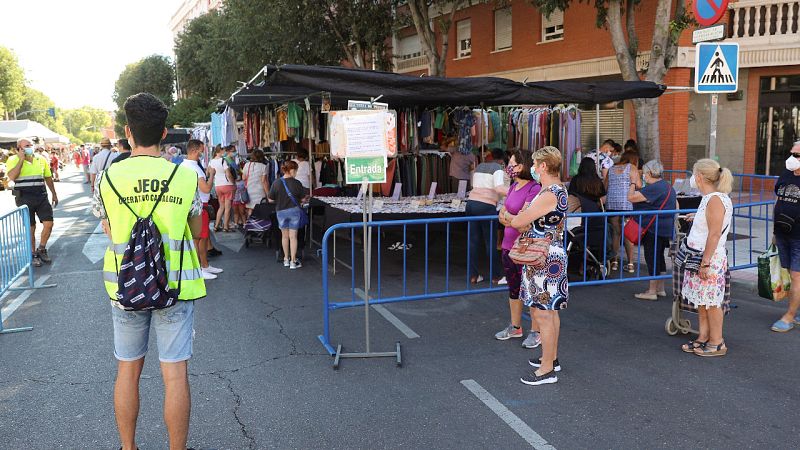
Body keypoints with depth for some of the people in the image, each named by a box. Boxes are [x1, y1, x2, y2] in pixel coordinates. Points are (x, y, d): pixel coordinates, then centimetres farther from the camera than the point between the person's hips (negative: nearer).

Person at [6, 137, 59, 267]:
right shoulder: (13, 160, -3)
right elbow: (12, 177, -20)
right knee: (30, 228, 3)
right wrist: (21, 159, -17)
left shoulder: (41, 159, 9)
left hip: (42, 197, 3)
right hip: (24, 199, -3)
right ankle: (33, 254, 18)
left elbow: (48, 177, 17)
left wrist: (54, 194, 17)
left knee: (48, 223, -2)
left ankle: (41, 249, 19)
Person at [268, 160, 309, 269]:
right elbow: (303, 199, -5)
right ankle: (293, 261, 6)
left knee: (285, 236, 16)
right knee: (293, 236, 4)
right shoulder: (297, 183, -12)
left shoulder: (276, 183, -10)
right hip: (294, 211, -1)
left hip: (281, 212, 1)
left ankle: (286, 259, 25)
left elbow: (270, 200, -5)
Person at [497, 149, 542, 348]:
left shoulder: (534, 188, -17)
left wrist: (506, 214, -6)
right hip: (509, 246, 9)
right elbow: (502, 216, 9)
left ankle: (535, 332, 16)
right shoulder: (513, 187, 9)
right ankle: (515, 327, 33)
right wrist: (514, 219, -11)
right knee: (513, 288, 18)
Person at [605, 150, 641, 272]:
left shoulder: (611, 169, 16)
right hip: (627, 204, -3)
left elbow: (605, 187, 15)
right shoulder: (632, 168, 3)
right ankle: (630, 264, 3)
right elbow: (638, 185, -6)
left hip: (611, 204, 4)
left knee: (615, 233, 12)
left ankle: (614, 262, 14)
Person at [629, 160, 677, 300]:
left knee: (652, 257, -2)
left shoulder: (653, 188, -19)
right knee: (659, 256, 17)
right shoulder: (668, 186, 13)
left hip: (654, 229, -10)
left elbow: (631, 197, -21)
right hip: (666, 228, 10)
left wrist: (633, 183, -5)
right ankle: (660, 288, 26)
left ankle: (652, 291, 5)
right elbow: (676, 204, 23)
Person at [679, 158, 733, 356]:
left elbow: (714, 234, -22)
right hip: (700, 257, 10)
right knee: (701, 302, 15)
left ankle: (717, 344, 9)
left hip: (711, 260, -10)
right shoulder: (710, 198, 12)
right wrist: (695, 219, 25)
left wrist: (705, 262, -22)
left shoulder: (715, 199, -18)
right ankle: (703, 338, 23)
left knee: (712, 302, 0)